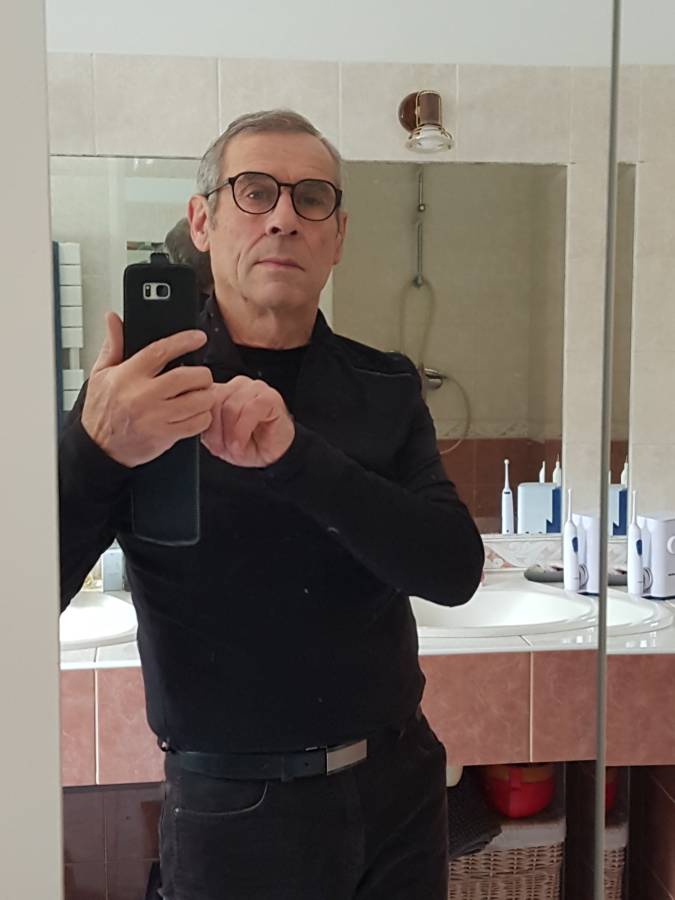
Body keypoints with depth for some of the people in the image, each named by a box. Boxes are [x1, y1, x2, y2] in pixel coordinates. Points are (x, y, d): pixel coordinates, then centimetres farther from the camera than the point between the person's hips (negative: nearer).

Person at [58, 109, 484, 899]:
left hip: (400, 782, 3)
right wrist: (94, 453, -35)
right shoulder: (138, 389, -11)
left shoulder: (386, 387, -2)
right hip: (233, 805, -2)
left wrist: (294, 455, -29)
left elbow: (455, 572, -15)